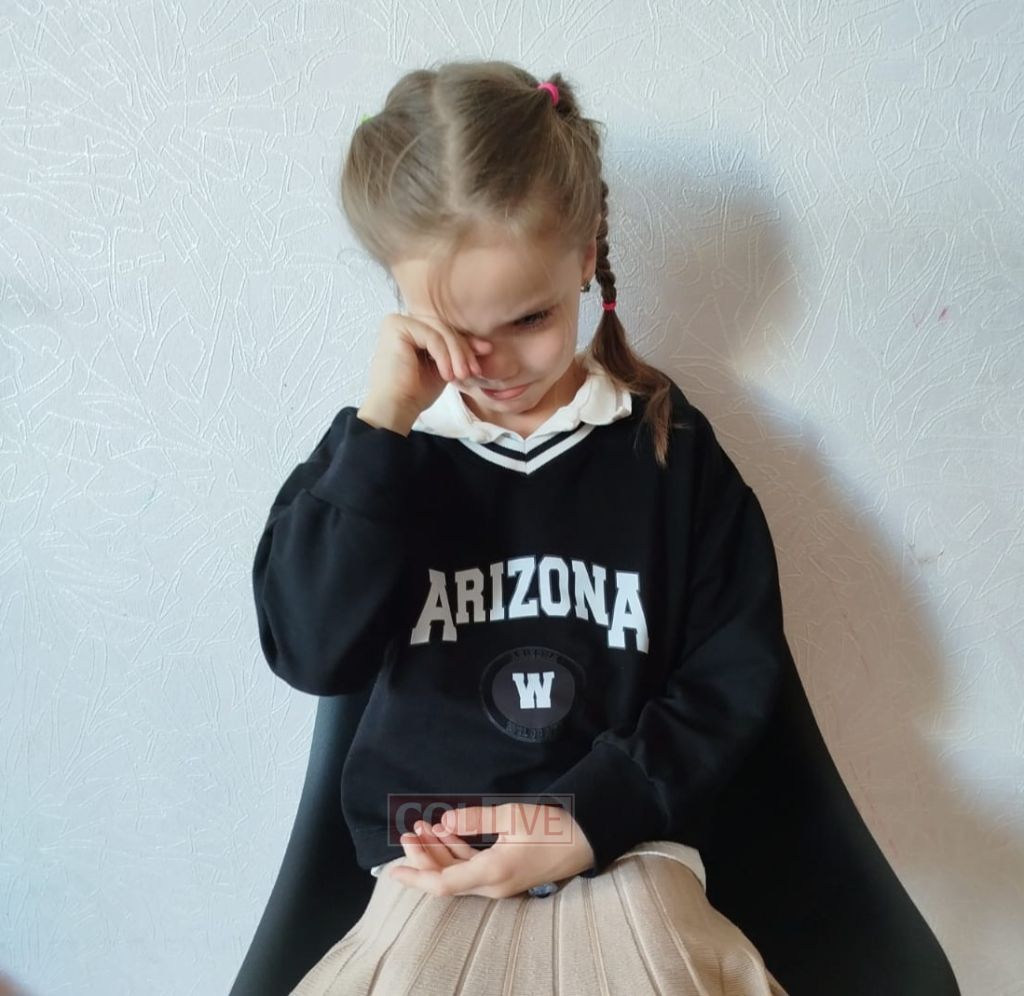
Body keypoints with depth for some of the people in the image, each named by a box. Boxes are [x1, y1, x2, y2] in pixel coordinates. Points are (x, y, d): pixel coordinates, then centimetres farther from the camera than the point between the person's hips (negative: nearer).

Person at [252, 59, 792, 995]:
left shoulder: (667, 443, 1)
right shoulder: (377, 450, 2)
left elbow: (734, 674, 3)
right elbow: (313, 652, -12)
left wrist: (593, 817, -8)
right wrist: (381, 428, -18)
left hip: (624, 845, 1)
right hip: (430, 860, 0)